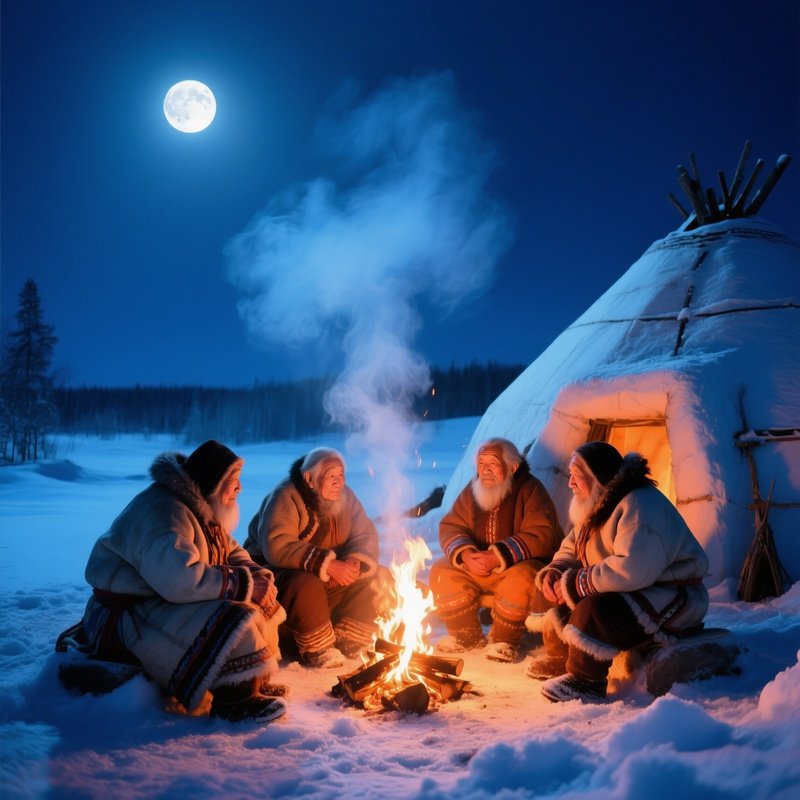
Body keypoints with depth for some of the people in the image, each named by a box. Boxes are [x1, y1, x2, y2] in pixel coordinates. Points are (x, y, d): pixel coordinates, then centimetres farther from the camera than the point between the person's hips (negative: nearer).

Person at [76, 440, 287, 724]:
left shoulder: (202, 507, 9)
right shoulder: (162, 510, -25)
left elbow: (233, 554, 11)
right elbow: (179, 579, -37)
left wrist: (260, 578, -10)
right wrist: (244, 584, -28)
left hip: (167, 604, 10)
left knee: (261, 604, 2)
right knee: (233, 622, -28)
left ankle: (257, 682, 11)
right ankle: (236, 701, -13)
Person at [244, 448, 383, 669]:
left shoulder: (345, 496, -1)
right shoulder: (286, 497, -22)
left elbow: (366, 535, -2)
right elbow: (276, 547, -34)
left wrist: (355, 563, -25)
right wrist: (326, 565, -37)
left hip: (327, 575, 7)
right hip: (274, 570, -6)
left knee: (374, 576, -11)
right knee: (306, 585, -38)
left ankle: (348, 642, -2)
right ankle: (317, 651, -15)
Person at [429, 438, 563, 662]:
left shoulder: (530, 489, -14)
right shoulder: (472, 490, 3)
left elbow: (541, 536, -24)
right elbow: (450, 527, 1)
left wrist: (499, 557, -30)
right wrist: (465, 555, -21)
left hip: (520, 566, -5)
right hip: (477, 567, 5)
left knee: (522, 578, -37)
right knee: (441, 571, -13)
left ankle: (504, 639, -12)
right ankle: (466, 635, 3)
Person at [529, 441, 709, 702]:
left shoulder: (639, 505, -25)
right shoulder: (598, 505, 7)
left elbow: (632, 570, -38)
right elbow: (571, 549, 17)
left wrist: (575, 583, -27)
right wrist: (553, 572, -6)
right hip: (630, 593, 10)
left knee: (596, 610, -33)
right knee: (563, 598, 4)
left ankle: (585, 681, -17)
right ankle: (560, 659, 25)